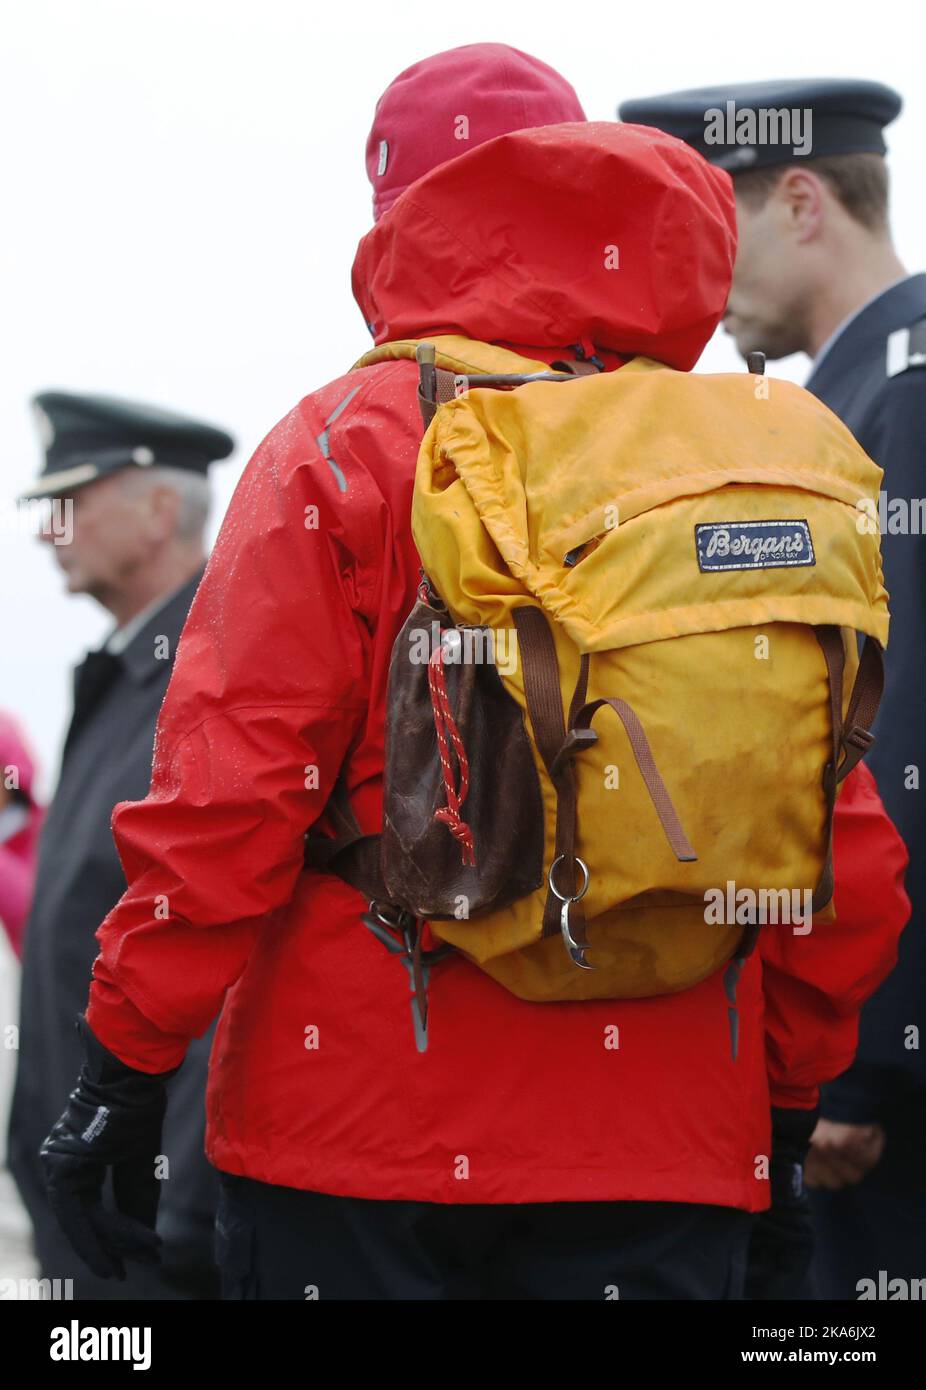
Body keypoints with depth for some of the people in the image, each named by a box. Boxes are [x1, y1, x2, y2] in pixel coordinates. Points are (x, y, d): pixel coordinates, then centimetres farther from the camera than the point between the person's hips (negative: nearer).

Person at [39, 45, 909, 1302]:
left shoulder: (344, 444, -3)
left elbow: (228, 794, -9)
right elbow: (843, 835, 7)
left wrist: (127, 1059, -3)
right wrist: (792, 1091, 18)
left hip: (363, 1118, -3)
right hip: (668, 1145, 3)